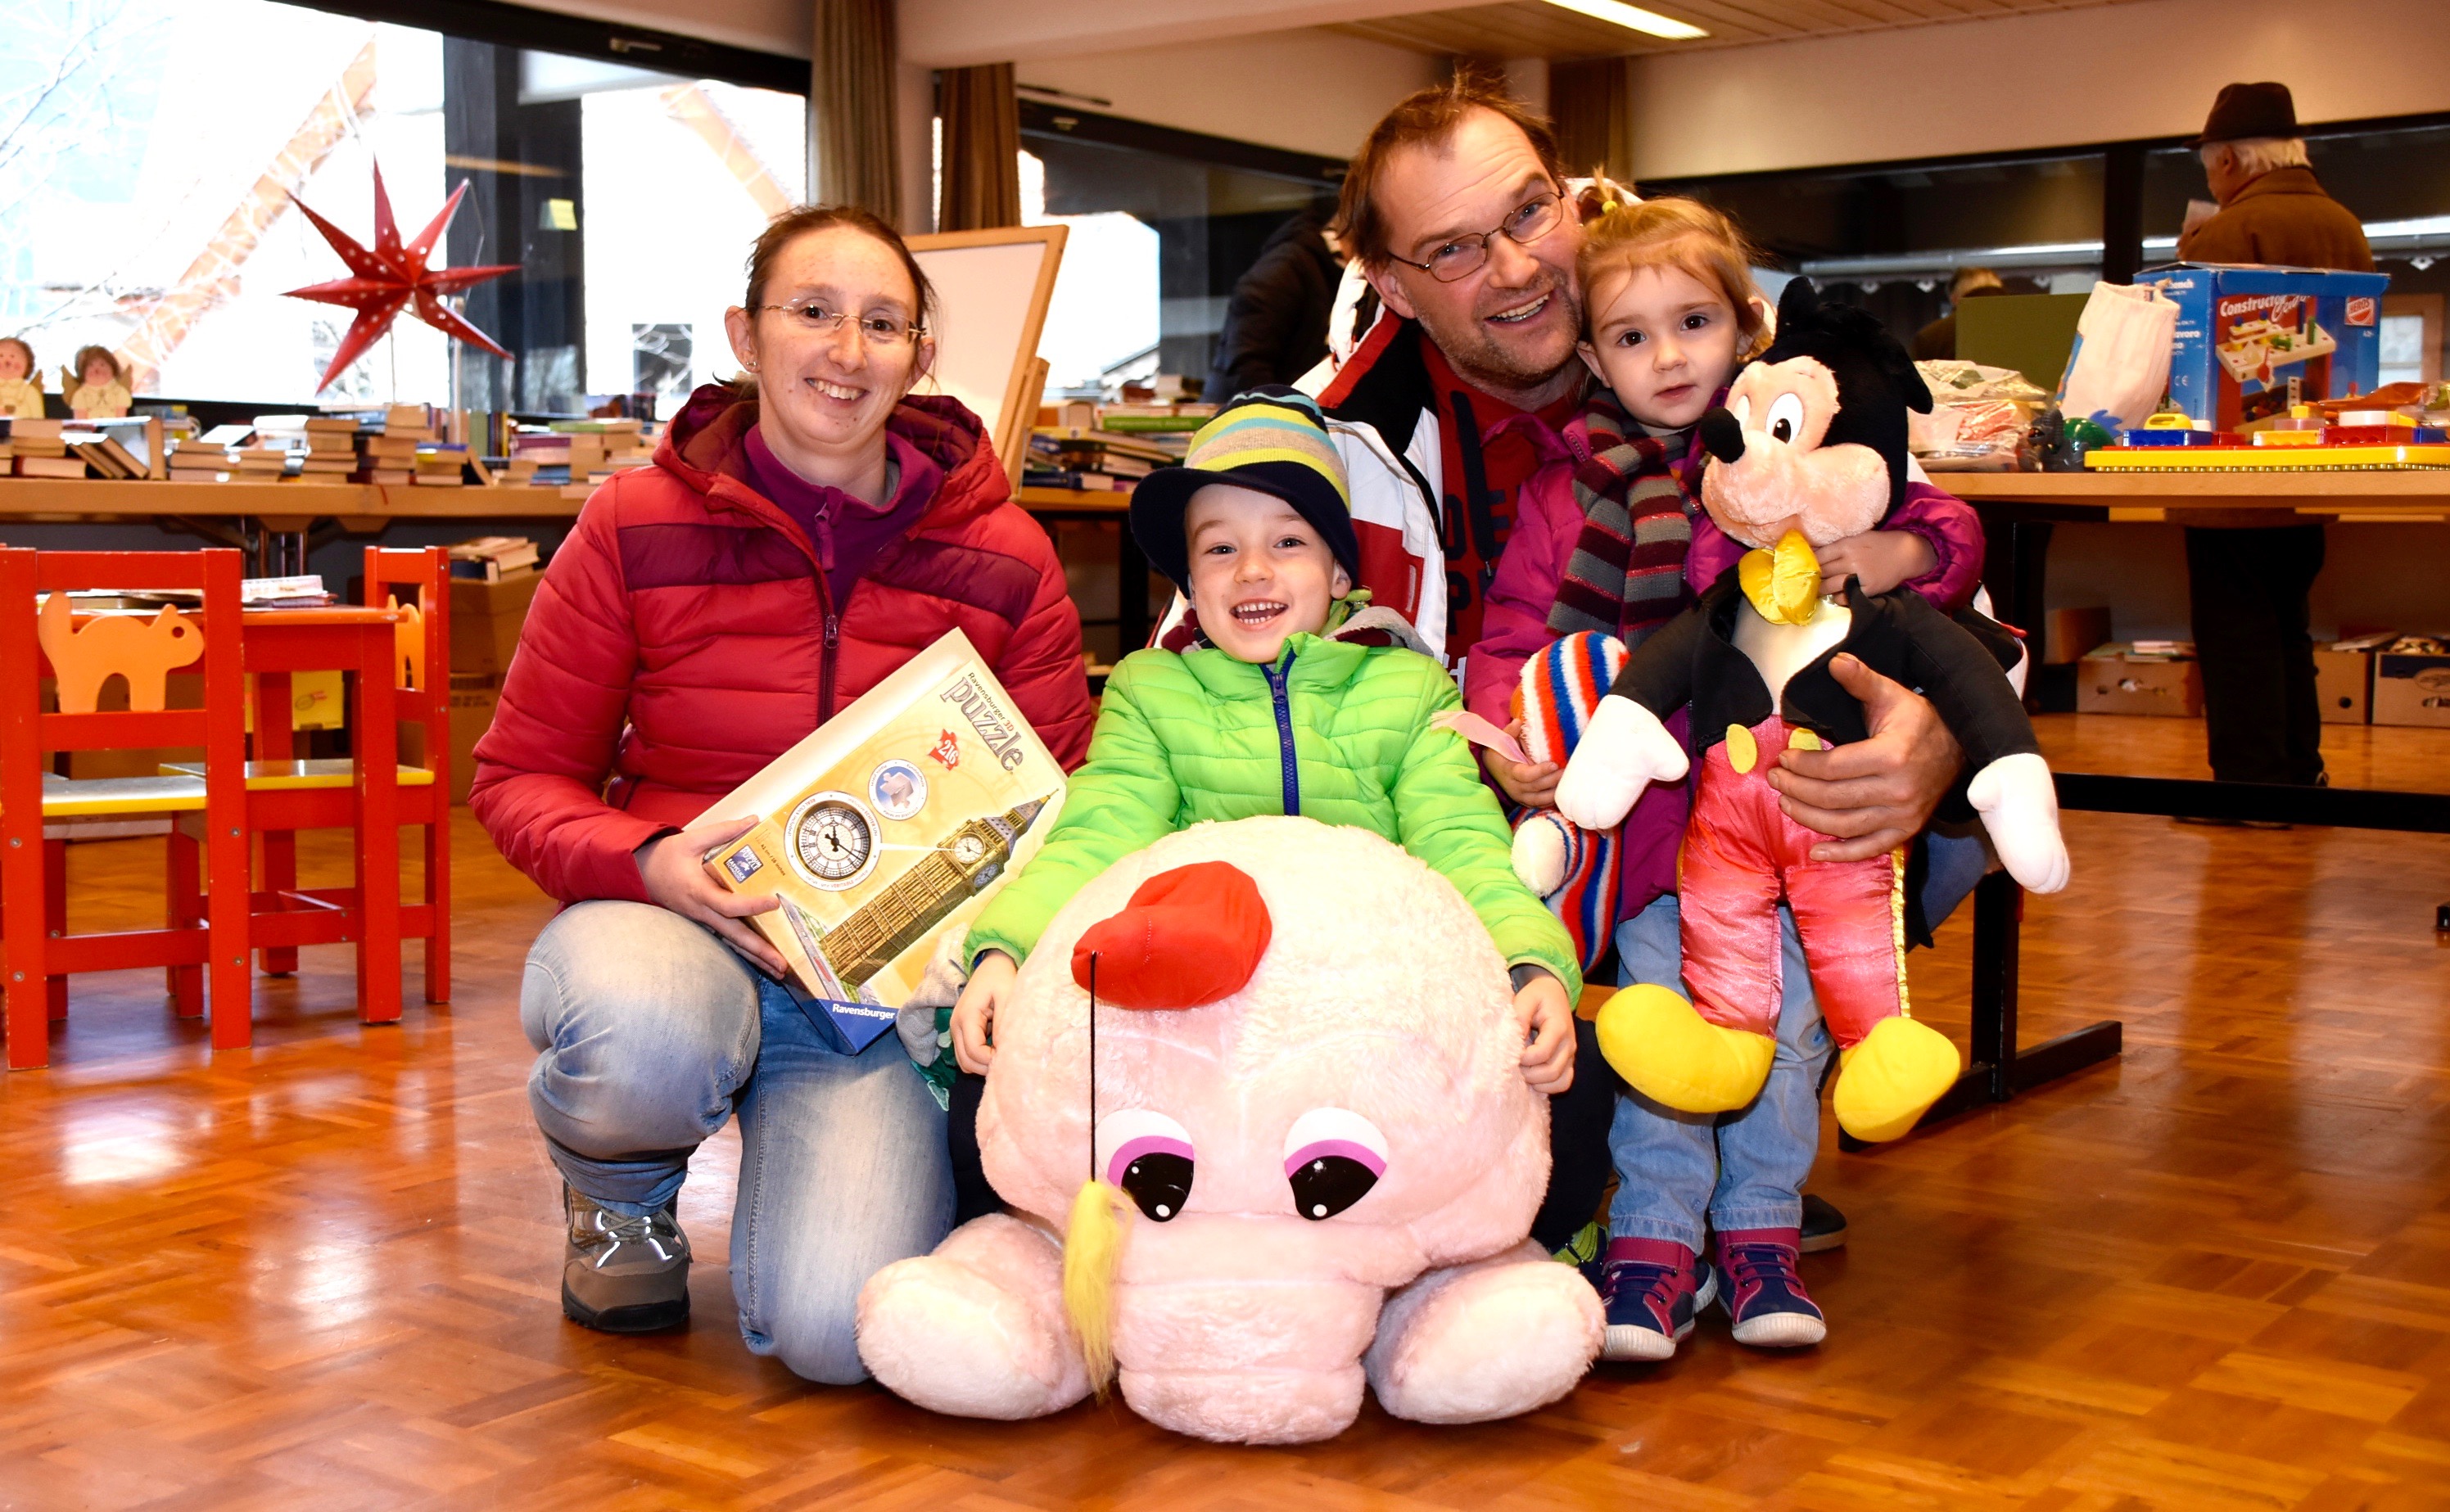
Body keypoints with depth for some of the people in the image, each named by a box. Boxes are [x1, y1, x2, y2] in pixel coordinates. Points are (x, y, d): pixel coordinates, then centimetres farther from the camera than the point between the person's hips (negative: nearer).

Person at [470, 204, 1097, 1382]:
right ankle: (620, 1196, 1)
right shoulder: (637, 527, -2)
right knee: (644, 1044, -40)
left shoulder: (1002, 558, 1)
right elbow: (520, 777, 3)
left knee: (841, 1330, -23)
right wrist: (647, 864, -19)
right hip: (669, 925, 0)